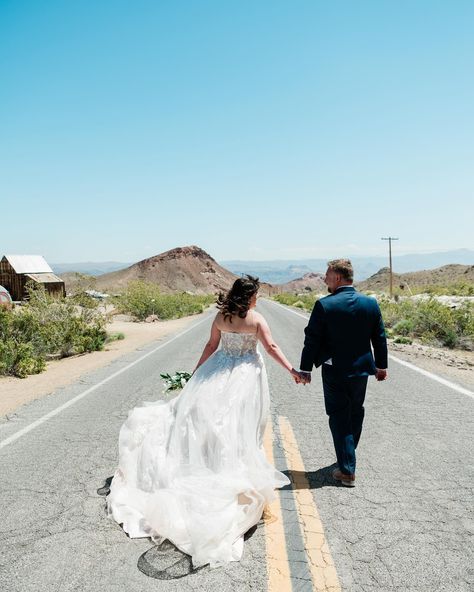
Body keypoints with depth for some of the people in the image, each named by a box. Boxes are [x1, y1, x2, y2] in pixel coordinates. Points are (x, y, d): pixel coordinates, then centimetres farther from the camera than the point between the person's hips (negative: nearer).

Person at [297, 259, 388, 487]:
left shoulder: (324, 305, -16)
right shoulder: (371, 303, -2)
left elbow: (312, 339, -13)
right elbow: (379, 337, 4)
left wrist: (305, 369, -5)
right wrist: (381, 365, 15)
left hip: (334, 371, -4)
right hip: (361, 369, 5)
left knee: (339, 417, 6)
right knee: (355, 413, 21)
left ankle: (347, 470, 7)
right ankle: (347, 457, 40)